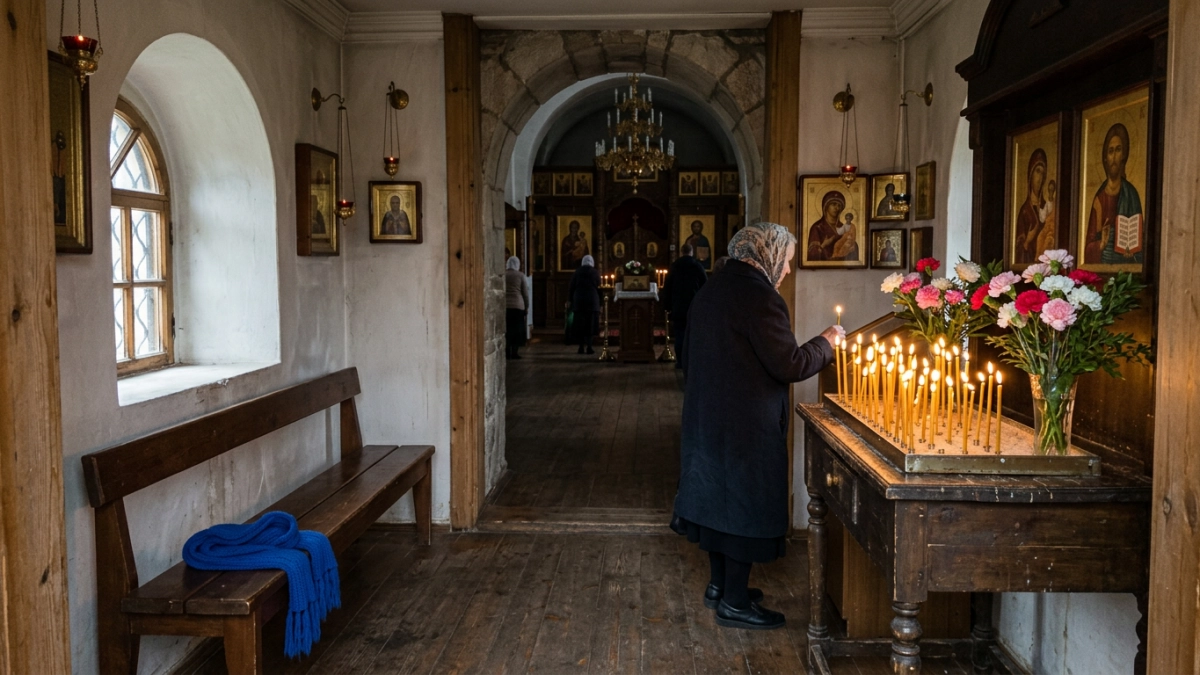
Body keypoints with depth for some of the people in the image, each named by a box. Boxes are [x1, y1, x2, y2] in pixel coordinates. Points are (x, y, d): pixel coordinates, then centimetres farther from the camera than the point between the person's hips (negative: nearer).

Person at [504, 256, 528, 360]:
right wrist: (528, 289, 15)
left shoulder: (503, 274, 2)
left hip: (504, 305, 2)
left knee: (506, 329, 7)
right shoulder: (520, 275, -3)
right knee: (516, 329, 4)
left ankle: (507, 352, 5)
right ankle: (514, 352, 1)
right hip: (517, 305, -2)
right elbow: (525, 293, -2)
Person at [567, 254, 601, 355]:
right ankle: (588, 347, -2)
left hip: (578, 302, 1)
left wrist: (571, 300, 14)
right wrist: (600, 303, 14)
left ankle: (582, 346, -1)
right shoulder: (595, 273, 0)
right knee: (590, 325, 2)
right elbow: (599, 288, 3)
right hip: (592, 301, -1)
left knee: (580, 325, 5)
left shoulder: (577, 272, 3)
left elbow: (571, 288, 4)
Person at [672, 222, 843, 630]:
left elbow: (693, 359, 17)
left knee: (719, 497, 18)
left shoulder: (711, 290, 9)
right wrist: (825, 343, -3)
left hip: (707, 416, 9)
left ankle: (719, 585, 32)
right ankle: (735, 603, 13)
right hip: (747, 424, -9)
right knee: (746, 504, 3)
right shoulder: (758, 295, -20)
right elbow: (790, 366, -20)